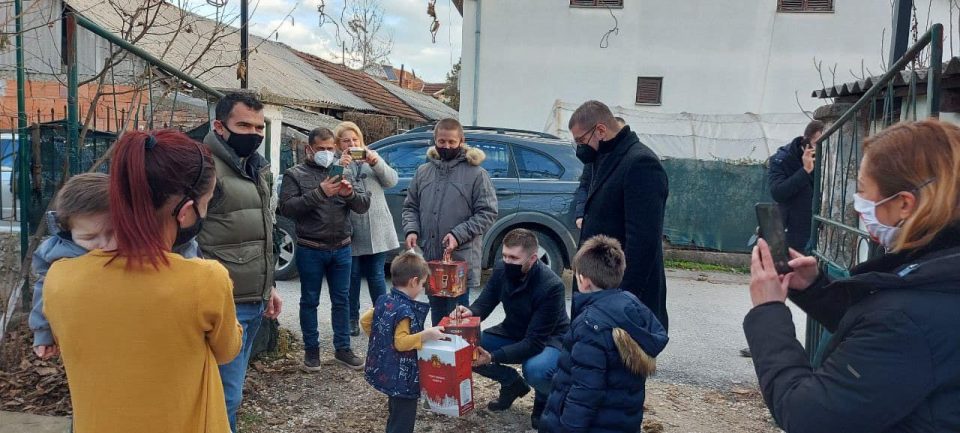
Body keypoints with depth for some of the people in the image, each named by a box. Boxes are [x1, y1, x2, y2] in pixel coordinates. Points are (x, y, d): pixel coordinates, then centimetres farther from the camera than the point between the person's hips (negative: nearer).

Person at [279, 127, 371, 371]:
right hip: (310, 250, -3)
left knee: (341, 300, 11)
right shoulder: (295, 174, -1)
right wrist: (319, 192, -23)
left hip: (341, 248, 3)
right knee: (310, 301, 9)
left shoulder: (344, 172, 8)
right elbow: (286, 208, -14)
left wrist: (350, 193, -19)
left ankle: (342, 349, 23)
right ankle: (311, 350, 23)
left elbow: (364, 205, 3)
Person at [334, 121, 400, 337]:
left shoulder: (372, 157, 11)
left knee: (376, 275, 8)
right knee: (352, 276, 7)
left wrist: (375, 162, -16)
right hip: (350, 231, -2)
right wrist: (341, 166, -27)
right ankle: (352, 319, 20)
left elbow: (392, 181, -1)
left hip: (376, 230, 2)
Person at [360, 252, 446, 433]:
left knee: (395, 415, 26)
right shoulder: (405, 310, -24)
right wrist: (425, 335, -30)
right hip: (402, 376, -9)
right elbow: (401, 343, -27)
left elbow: (365, 320, 12)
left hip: (384, 371, 9)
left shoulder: (384, 300, 2)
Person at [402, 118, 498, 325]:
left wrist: (458, 235, -17)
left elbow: (487, 213, -8)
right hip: (429, 257, 5)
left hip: (461, 261, -5)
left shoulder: (476, 174, -5)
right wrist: (411, 230, -3)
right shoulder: (423, 172, 11)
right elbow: (410, 207, 17)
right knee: (437, 317, 19)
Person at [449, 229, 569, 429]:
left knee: (536, 370, -38)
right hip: (514, 333, 6)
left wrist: (493, 357, -42)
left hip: (549, 339, -6)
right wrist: (470, 312, -32)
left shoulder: (551, 286, -32)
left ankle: (545, 400, 1)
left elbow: (535, 342, -32)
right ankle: (512, 383, 13)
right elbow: (484, 303, -6)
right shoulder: (502, 270, -14)